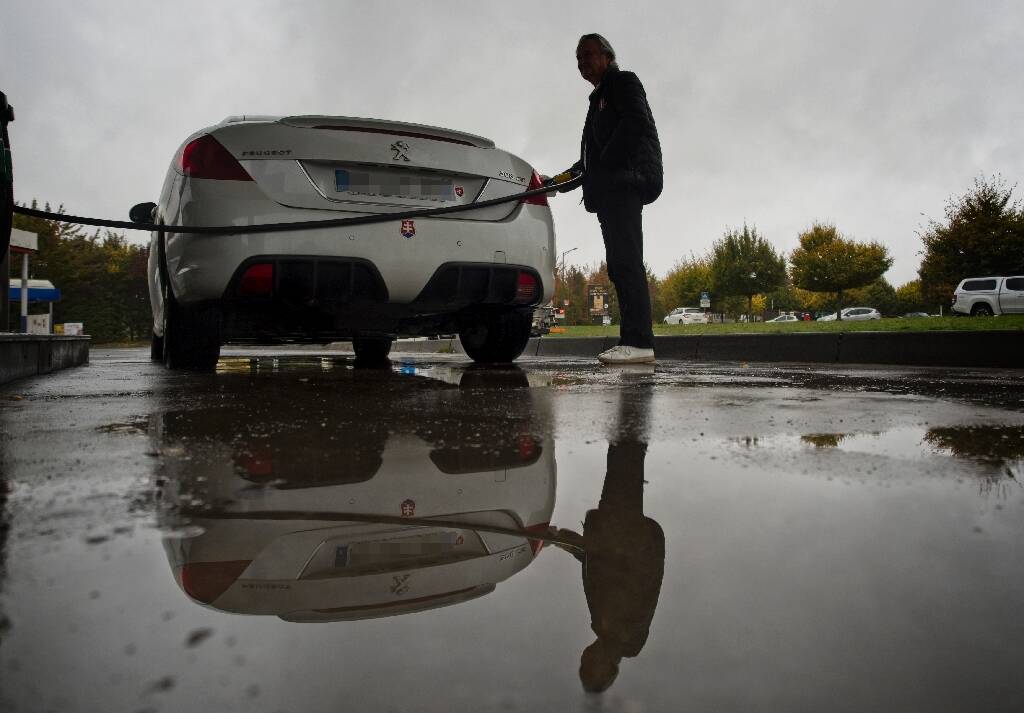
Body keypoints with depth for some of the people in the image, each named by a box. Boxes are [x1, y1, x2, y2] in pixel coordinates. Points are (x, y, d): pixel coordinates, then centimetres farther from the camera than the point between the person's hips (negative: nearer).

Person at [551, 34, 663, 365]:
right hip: (612, 187, 9)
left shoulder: (623, 81, 6)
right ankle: (633, 340, 0)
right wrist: (575, 173, 9)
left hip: (625, 179, -9)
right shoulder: (600, 98, 32)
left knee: (625, 261, -19)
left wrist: (600, 169, -17)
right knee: (620, 264, 2)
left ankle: (639, 340, -24)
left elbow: (636, 123, -11)